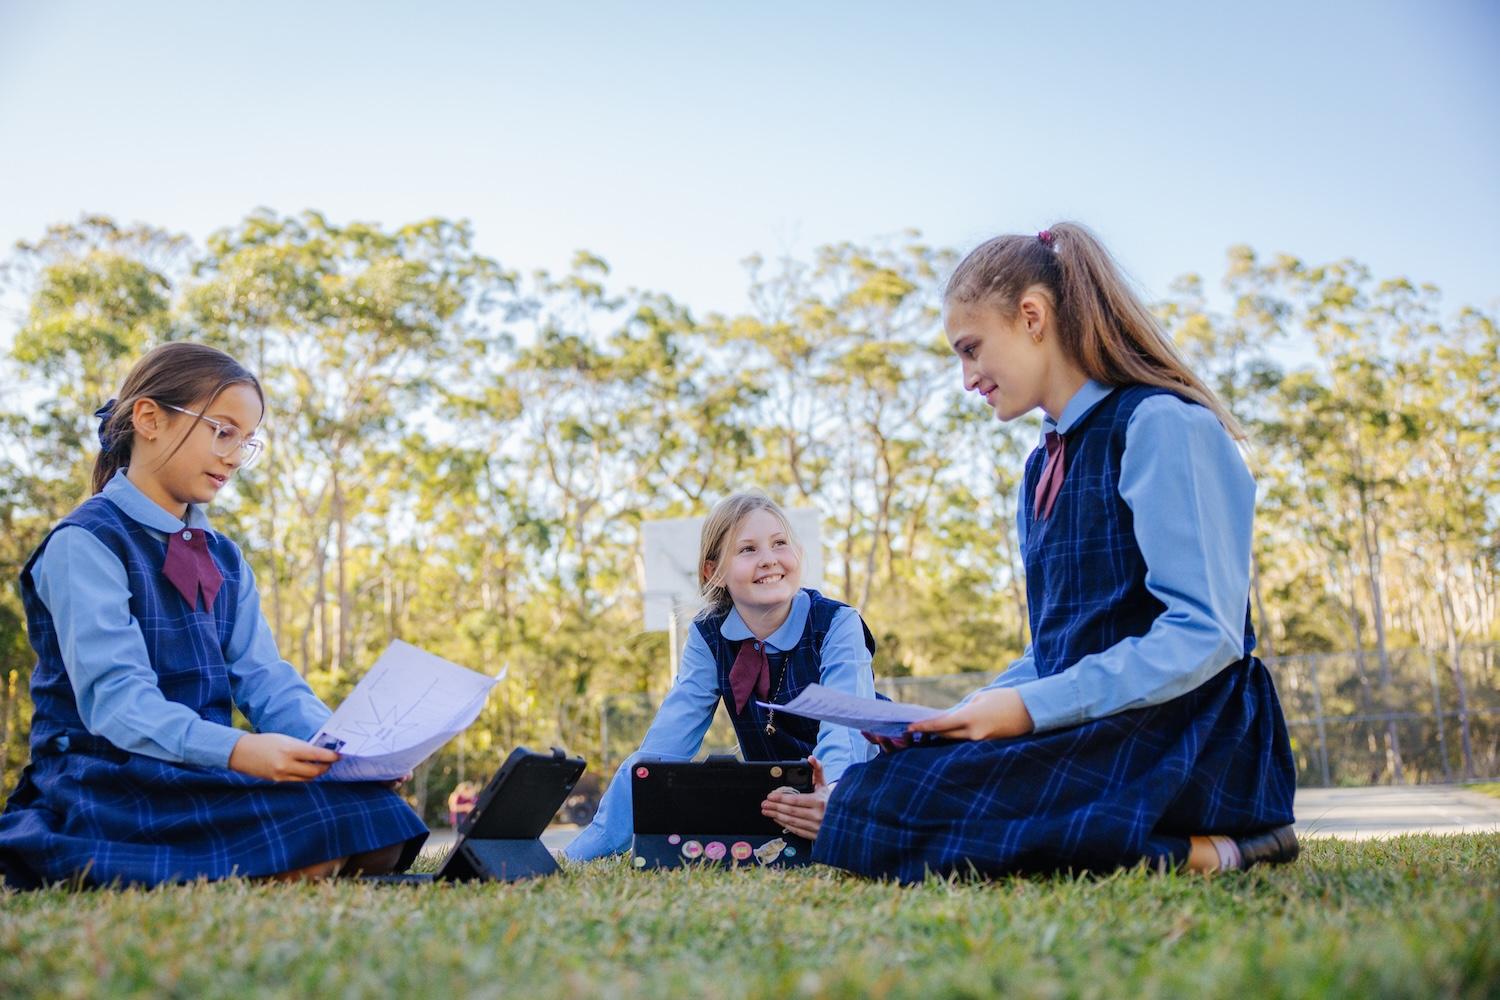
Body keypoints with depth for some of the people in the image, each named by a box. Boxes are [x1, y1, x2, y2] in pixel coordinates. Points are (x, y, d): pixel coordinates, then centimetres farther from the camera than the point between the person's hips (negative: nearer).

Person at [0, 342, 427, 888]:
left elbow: (263, 678, 7)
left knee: (380, 836, -19)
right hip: (105, 789, -7)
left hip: (201, 780, 7)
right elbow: (113, 697, -19)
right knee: (334, 817, -29)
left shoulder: (224, 559, 19)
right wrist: (238, 751, -35)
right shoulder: (84, 543, -6)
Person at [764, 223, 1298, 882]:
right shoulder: (1047, 462, 18)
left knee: (891, 802, -22)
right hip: (1090, 732, 9)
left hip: (1183, 745, -9)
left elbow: (1204, 634, -18)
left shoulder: (1164, 426, -9)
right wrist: (975, 709, 3)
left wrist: (1031, 707, -20)